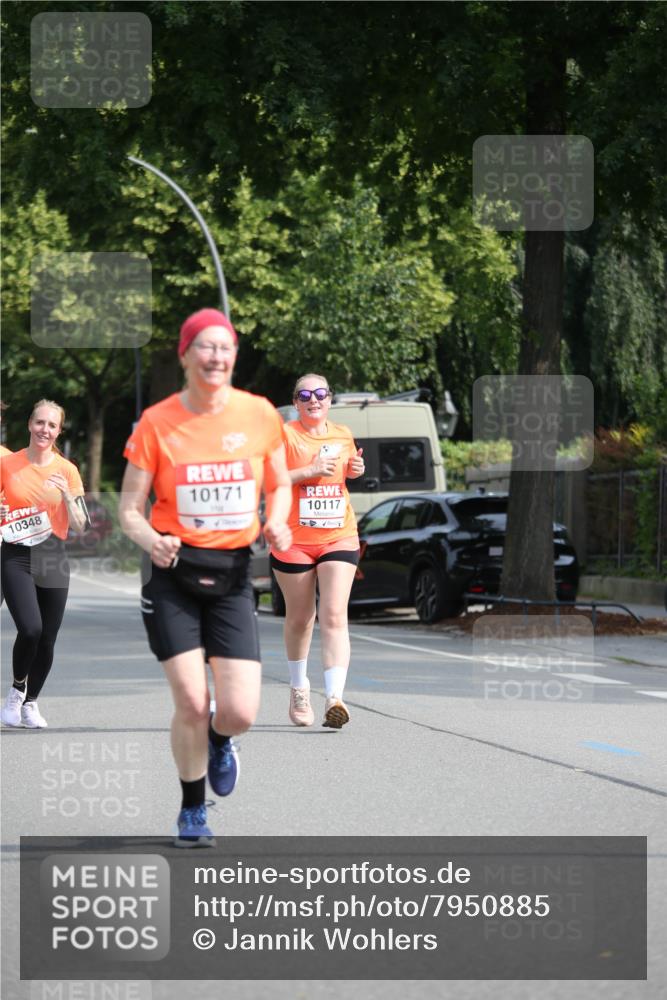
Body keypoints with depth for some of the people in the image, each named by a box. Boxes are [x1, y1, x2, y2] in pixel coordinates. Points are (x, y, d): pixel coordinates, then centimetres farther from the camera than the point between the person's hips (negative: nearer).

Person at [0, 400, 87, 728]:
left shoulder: (67, 470, 4)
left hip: (52, 558, 2)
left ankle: (31, 702, 26)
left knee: (47, 639, 3)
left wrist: (67, 495, -13)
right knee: (30, 628, -21)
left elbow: (79, 526, 3)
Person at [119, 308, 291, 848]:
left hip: (232, 573, 1)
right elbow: (130, 509, -2)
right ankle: (192, 811, 19)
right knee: (191, 703, -7)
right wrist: (152, 540, -23)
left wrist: (277, 522, -8)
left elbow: (280, 485, 13)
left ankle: (218, 740, 31)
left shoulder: (259, 414, -2)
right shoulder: (157, 422, -6)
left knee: (240, 714, -8)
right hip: (174, 573, -1)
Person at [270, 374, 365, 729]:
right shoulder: (284, 435, -5)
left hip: (338, 537, 2)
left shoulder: (343, 436, 11)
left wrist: (355, 469, 6)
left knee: (334, 616, -12)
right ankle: (299, 687, 33)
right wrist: (311, 470, -21)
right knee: (299, 618, 10)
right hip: (293, 540, -2)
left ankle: (335, 697, -21)